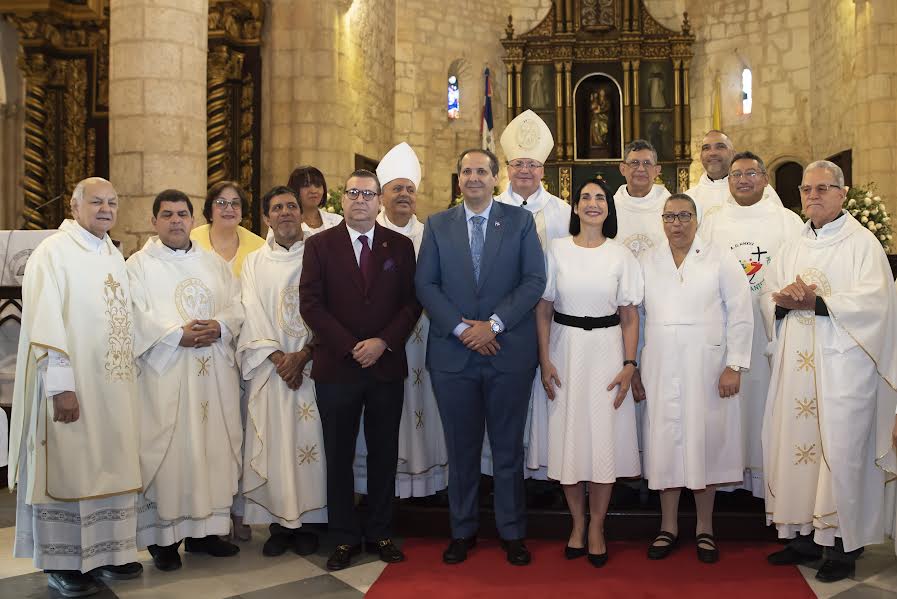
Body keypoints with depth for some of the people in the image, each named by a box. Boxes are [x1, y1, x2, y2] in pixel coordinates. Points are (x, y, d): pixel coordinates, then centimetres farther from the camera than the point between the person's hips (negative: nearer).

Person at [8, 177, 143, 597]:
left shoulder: (114, 256, 14)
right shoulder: (52, 253, -8)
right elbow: (44, 326, -15)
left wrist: (130, 375, 11)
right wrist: (61, 386, -21)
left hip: (114, 384, 7)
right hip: (71, 385, -7)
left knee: (111, 466, 11)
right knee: (67, 468, 2)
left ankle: (107, 551, 23)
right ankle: (61, 562, 14)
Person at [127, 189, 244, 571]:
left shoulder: (214, 263, 17)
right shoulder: (139, 264, 3)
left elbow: (237, 306, 10)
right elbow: (137, 316, -8)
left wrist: (219, 326, -10)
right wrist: (178, 334, -18)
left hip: (214, 371, 4)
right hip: (165, 372, -4)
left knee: (213, 446, 5)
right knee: (167, 449, -3)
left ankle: (204, 529, 17)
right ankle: (165, 536, 7)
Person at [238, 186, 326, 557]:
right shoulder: (254, 263, 11)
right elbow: (252, 317, 3)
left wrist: (303, 354, -12)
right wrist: (278, 358, -11)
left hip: (311, 364, -1)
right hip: (270, 368, 1)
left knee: (308, 440, -1)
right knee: (272, 441, 1)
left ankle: (305, 520, 9)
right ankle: (278, 522, 10)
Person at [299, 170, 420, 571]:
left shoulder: (400, 245, 6)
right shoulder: (319, 245, 2)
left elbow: (412, 301, 2)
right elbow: (310, 303, -4)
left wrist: (383, 342, -11)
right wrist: (350, 347, -12)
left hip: (387, 366, 1)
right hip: (336, 367, -1)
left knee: (384, 454, 9)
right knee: (339, 456, 7)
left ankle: (380, 533, 22)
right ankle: (344, 538, 18)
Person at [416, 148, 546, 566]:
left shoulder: (521, 221, 5)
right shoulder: (437, 225, 8)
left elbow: (535, 279, -3)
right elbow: (425, 284, 1)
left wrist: (494, 324, -13)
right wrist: (461, 328, -11)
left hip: (509, 351, -1)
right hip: (452, 354, 1)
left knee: (509, 447, 8)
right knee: (461, 448, 10)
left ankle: (512, 532, 22)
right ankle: (462, 531, 24)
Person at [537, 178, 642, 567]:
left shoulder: (621, 255, 2)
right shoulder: (557, 250, 2)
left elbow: (629, 316, 3)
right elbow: (543, 309, 2)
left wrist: (629, 365, -5)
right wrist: (545, 360, -4)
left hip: (606, 352, 0)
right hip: (566, 351, 0)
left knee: (604, 438, 2)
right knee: (569, 437, 6)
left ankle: (596, 527, 17)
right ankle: (577, 524, 22)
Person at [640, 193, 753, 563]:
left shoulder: (720, 259, 3)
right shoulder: (647, 262, 10)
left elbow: (740, 314, -1)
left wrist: (734, 365, -8)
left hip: (706, 368, -2)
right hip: (661, 369, 2)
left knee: (705, 441, 3)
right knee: (665, 441, 5)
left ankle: (705, 527, 19)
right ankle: (668, 527, 17)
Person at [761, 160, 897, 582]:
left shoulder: (862, 243, -1)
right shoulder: (792, 248, 17)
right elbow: (769, 299, 13)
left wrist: (816, 302, -19)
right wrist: (784, 300, -9)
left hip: (842, 365, -5)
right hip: (796, 365, 6)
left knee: (839, 448, -4)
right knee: (796, 442, 6)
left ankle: (842, 543, 7)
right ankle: (805, 535, 16)